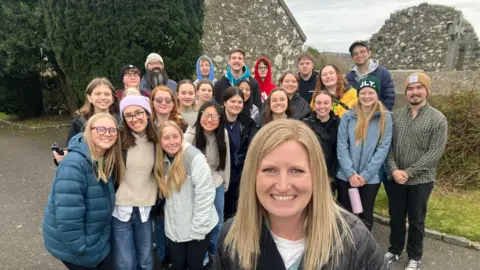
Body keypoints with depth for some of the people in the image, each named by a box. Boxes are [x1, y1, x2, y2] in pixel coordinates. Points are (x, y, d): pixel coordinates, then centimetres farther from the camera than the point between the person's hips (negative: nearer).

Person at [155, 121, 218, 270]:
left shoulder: (194, 157, -18)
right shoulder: (162, 160, 2)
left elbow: (205, 194, -20)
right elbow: (166, 194, 8)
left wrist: (198, 229, -18)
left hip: (197, 227, -5)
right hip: (174, 228, 5)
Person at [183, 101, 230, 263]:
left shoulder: (223, 134, -7)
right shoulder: (189, 136, -20)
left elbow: (226, 160, 3)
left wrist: (226, 183, 10)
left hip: (217, 185, 4)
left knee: (218, 222, 18)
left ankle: (214, 253, 44)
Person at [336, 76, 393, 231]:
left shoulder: (385, 118, -1)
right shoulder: (348, 116, 0)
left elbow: (383, 149, -6)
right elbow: (341, 146, -4)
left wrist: (365, 175, -12)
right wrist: (350, 173, -13)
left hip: (371, 178, 0)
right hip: (346, 177, 1)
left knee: (365, 217, 14)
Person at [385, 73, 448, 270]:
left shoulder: (437, 119, -7)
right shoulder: (395, 116, 3)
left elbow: (435, 153, -12)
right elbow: (388, 145, 2)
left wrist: (409, 172, -16)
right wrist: (394, 169, -12)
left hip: (421, 180, -3)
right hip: (395, 178, 3)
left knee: (416, 220, 12)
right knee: (396, 217, 15)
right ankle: (395, 250, 36)